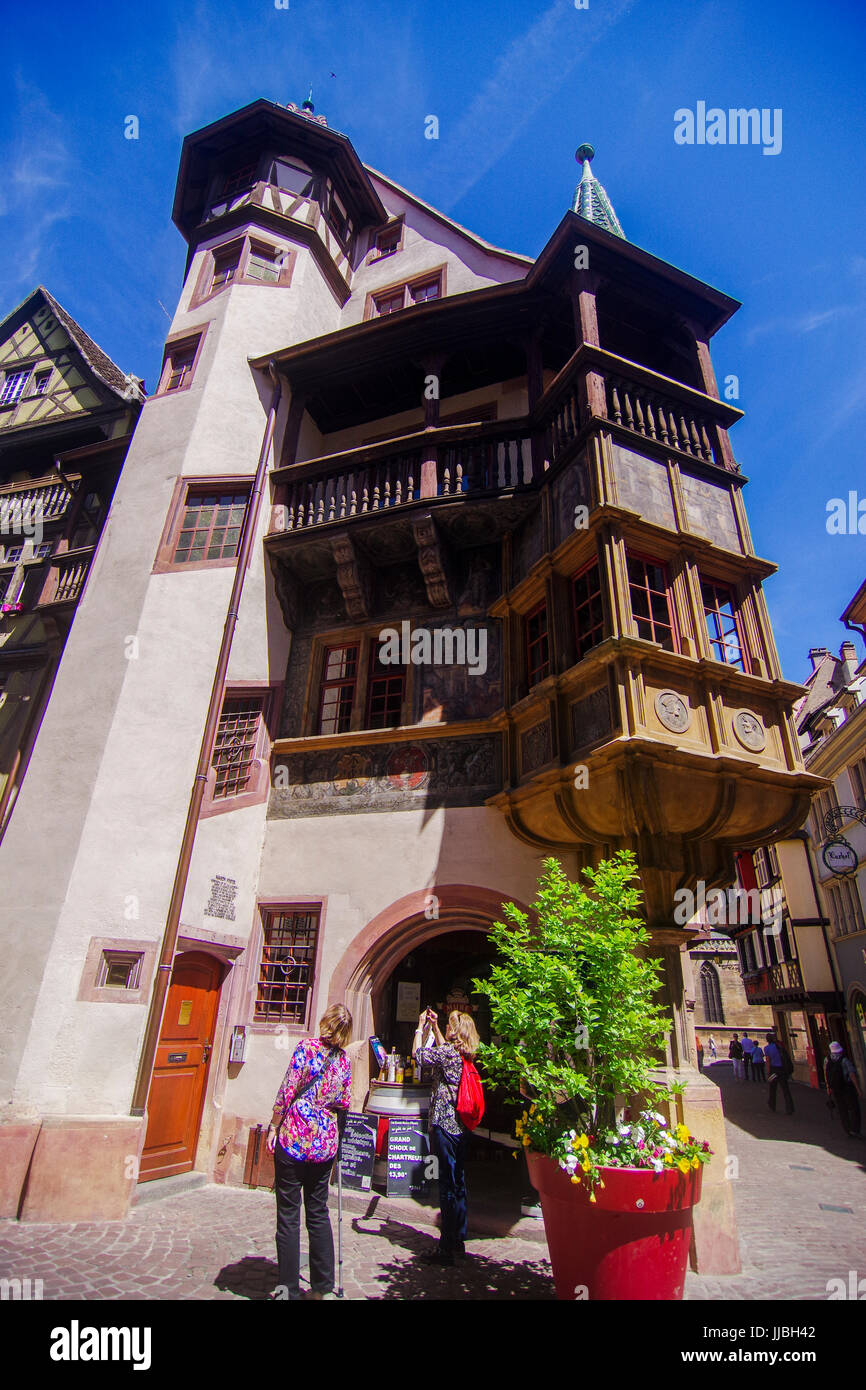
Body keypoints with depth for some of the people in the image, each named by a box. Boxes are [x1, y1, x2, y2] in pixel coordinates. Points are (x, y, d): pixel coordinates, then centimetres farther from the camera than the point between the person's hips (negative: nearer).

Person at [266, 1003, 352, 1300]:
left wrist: (273, 1128, -3)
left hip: (294, 1137, -5)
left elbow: (287, 1091, -13)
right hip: (325, 1141, 5)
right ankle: (324, 1287, 24)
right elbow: (344, 1103, 11)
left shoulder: (307, 1047, -12)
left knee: (288, 1216, 7)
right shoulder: (344, 1061, 3)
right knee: (318, 1214, 17)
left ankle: (289, 1290, 14)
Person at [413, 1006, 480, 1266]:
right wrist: (434, 1026, 27)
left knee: (448, 1185, -1)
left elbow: (418, 1053, -8)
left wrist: (421, 1026, 3)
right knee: (458, 1183, 17)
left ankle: (447, 1249, 7)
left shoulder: (447, 1052, -18)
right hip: (462, 1128, 8)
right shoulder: (465, 1055, 7)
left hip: (444, 1125, -8)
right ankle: (458, 1242, 28)